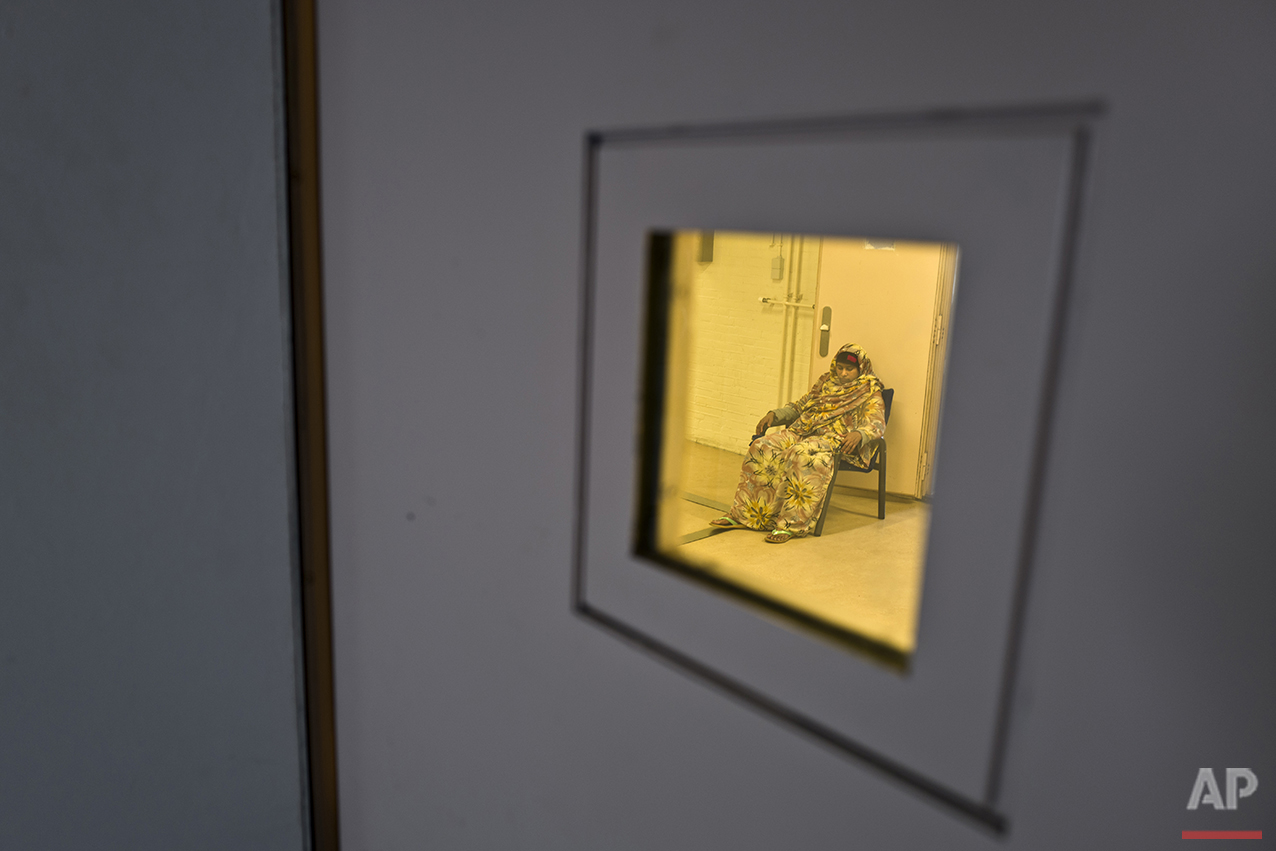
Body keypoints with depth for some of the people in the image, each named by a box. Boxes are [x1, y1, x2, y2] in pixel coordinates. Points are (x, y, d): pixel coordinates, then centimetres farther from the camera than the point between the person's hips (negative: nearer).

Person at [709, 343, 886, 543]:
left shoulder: (870, 393, 8)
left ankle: (791, 524, -38)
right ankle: (744, 513, -18)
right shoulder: (825, 383, 25)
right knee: (762, 447, -19)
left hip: (834, 439, -6)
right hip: (803, 431, 6)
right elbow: (799, 406, 29)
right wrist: (774, 414, 11)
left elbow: (877, 423, -6)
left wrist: (859, 433, -29)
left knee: (802, 454, -39)